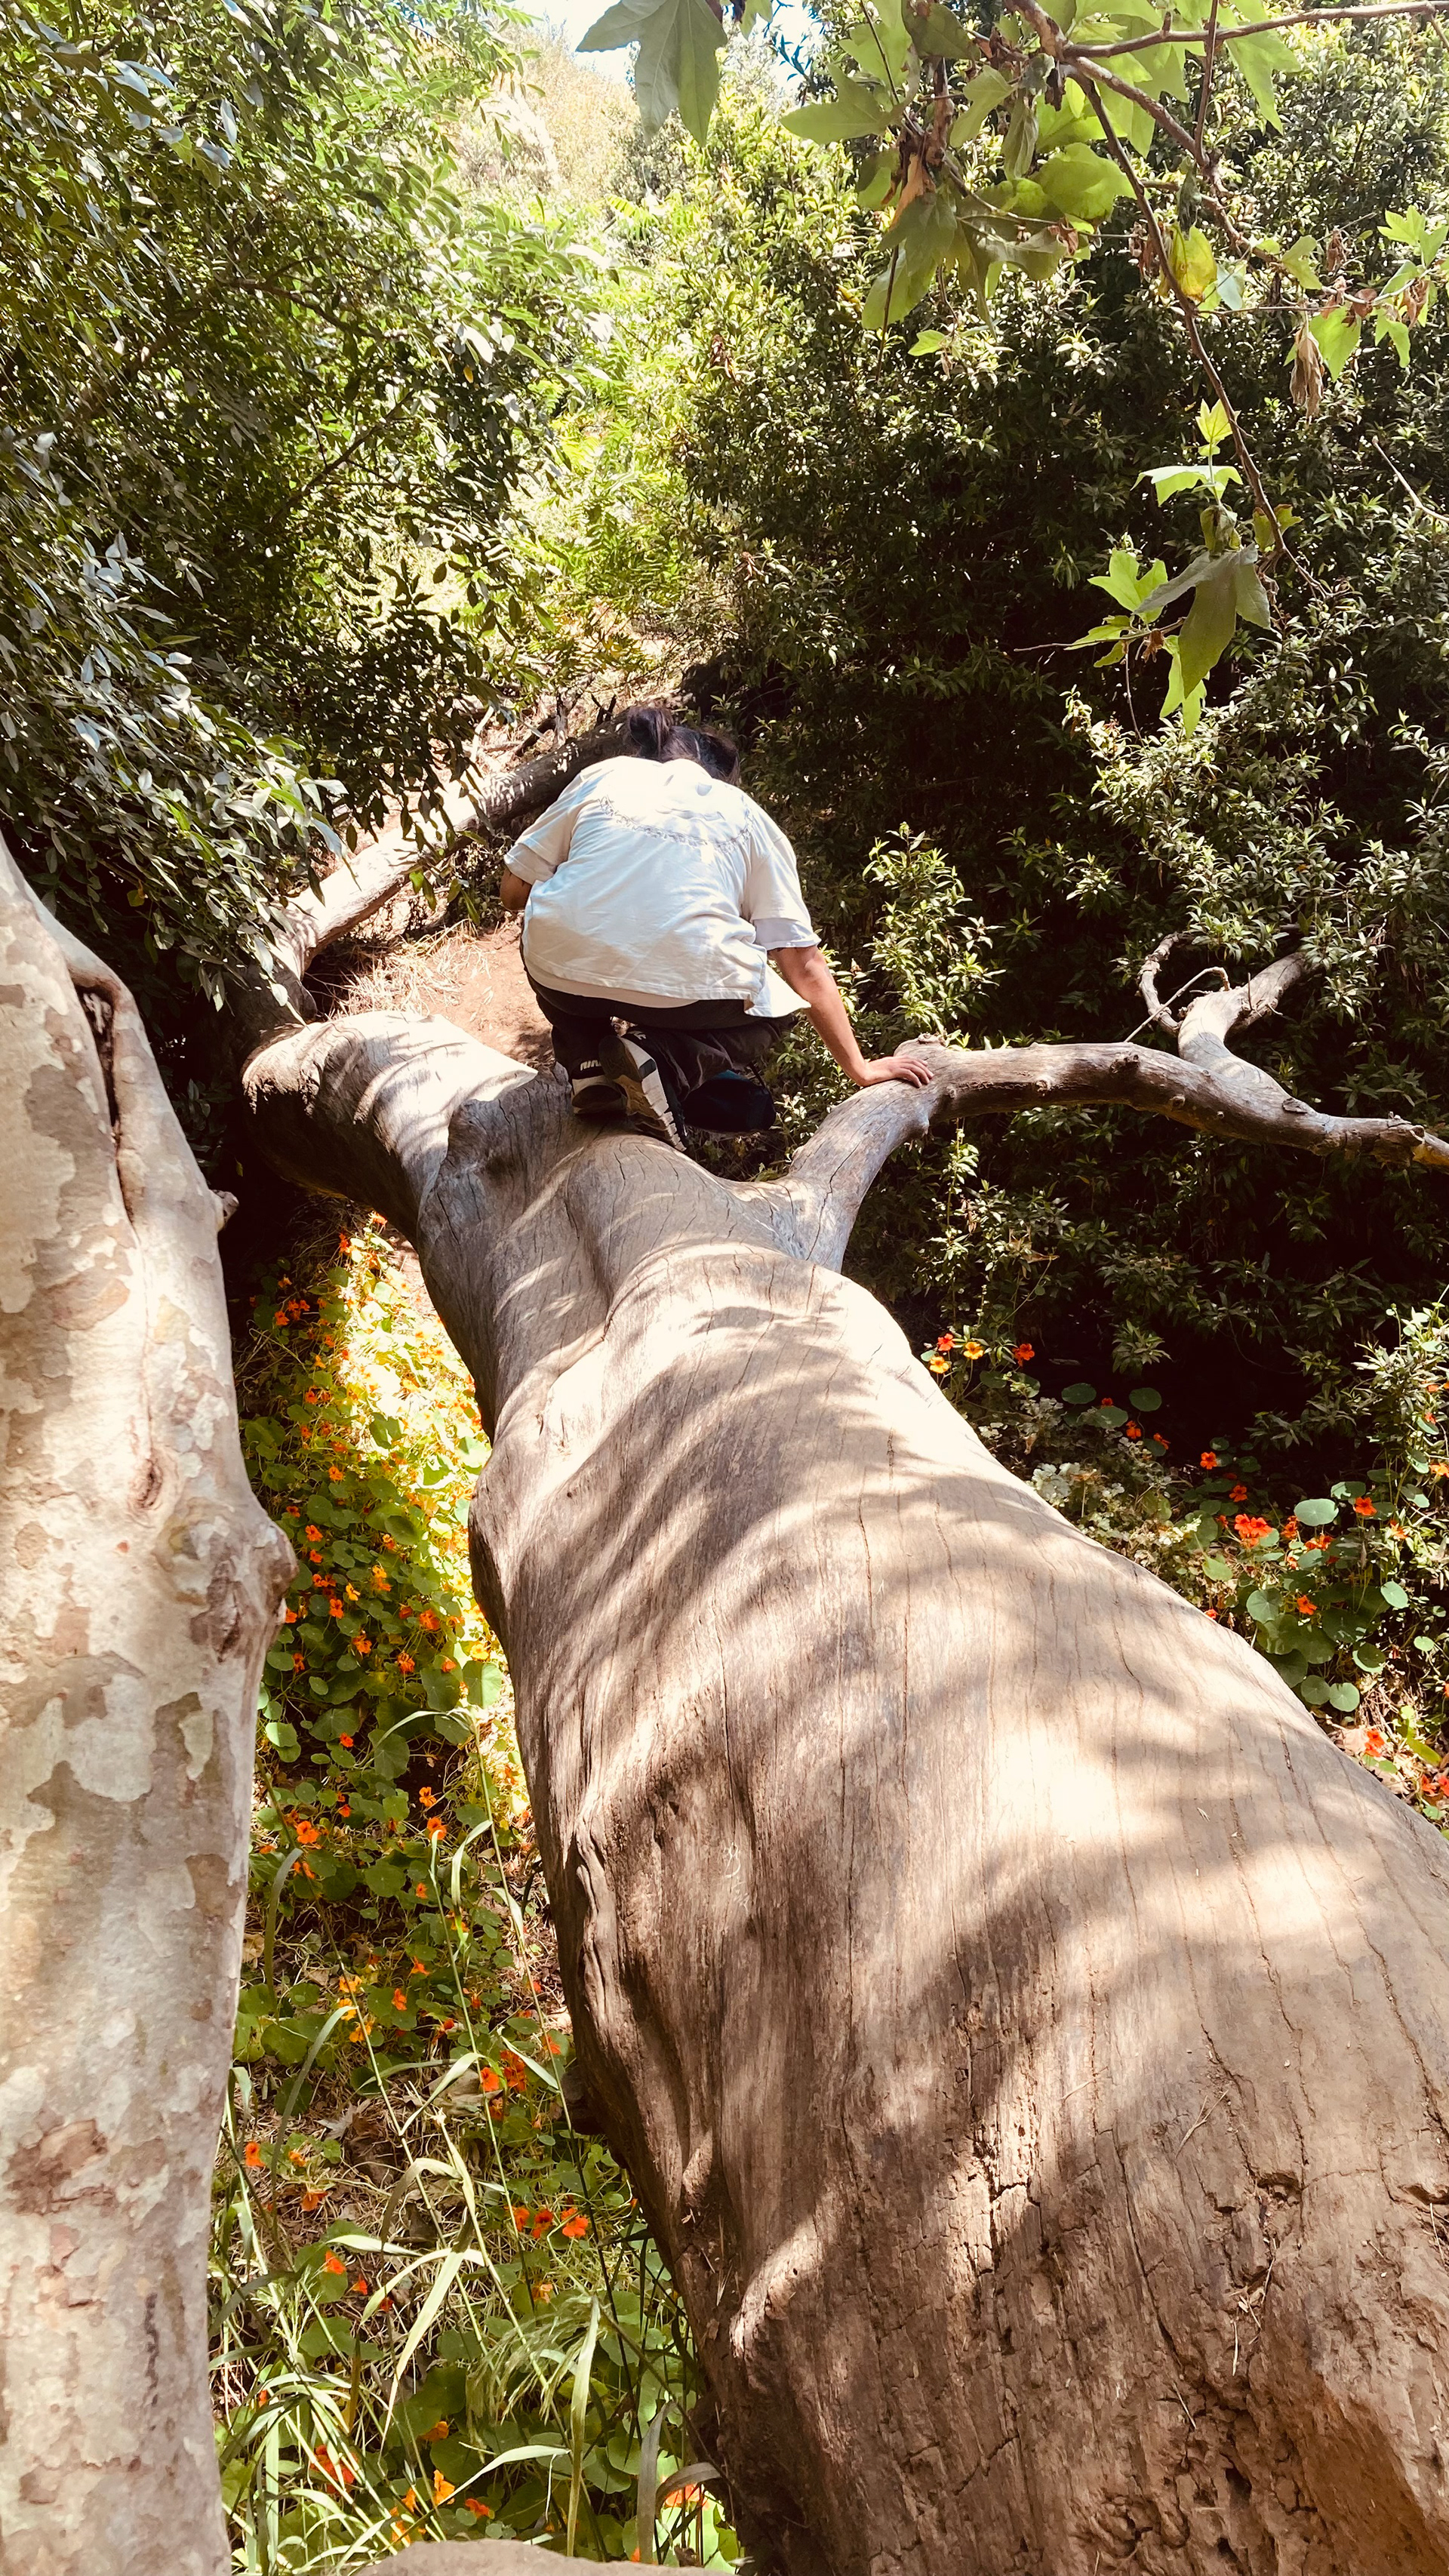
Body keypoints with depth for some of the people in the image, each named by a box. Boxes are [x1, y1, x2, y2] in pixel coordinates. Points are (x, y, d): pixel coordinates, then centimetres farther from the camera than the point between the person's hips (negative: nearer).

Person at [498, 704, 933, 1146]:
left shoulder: (603, 775, 20)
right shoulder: (748, 816, 20)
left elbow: (513, 892, 18)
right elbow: (804, 967, 15)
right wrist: (859, 1068, 24)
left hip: (566, 976, 2)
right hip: (687, 990, -2)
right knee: (776, 1010, 30)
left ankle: (587, 1059, 8)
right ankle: (668, 1061, -2)